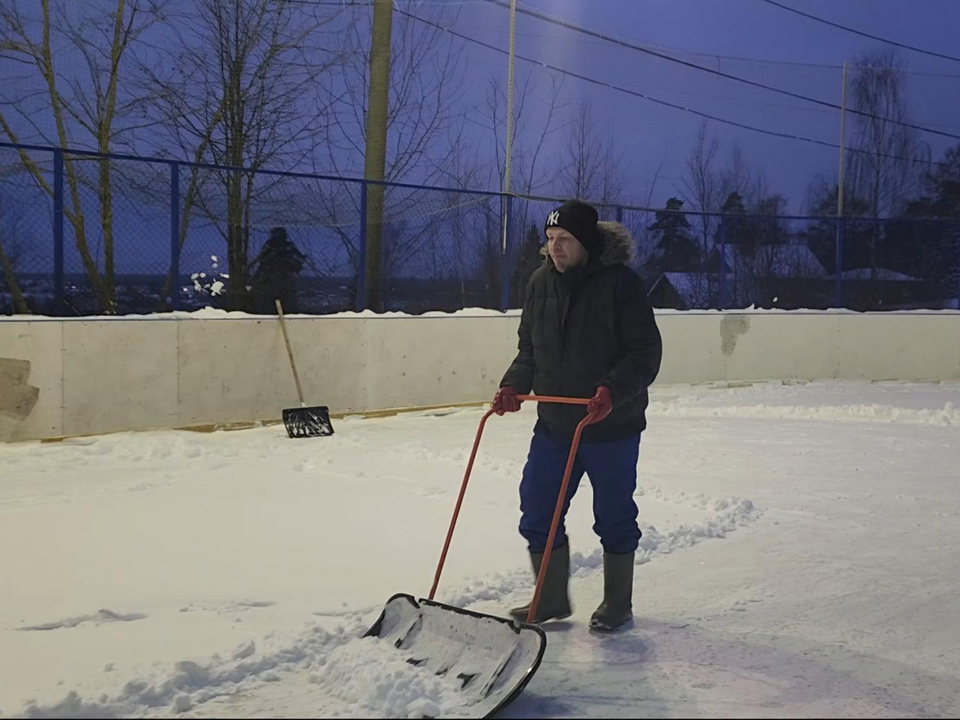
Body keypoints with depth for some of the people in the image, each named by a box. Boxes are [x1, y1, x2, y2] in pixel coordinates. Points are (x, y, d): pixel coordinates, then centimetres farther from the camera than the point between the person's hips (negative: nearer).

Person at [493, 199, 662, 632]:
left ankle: (617, 605, 26)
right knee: (537, 510, 6)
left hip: (612, 426, -5)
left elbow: (646, 352, -14)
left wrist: (613, 390, -27)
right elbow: (530, 349, 13)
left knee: (614, 516, 8)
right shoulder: (541, 283, 4)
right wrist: (514, 385, -3)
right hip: (555, 422, 5)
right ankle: (551, 600, 24)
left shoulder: (619, 282, -14)